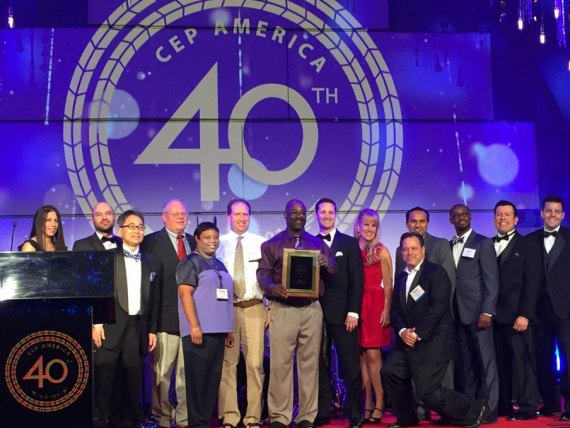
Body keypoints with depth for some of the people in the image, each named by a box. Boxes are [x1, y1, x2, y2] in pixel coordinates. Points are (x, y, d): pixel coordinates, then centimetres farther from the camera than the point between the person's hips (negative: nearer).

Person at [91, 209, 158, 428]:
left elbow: (152, 299, 16)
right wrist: (96, 322, -12)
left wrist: (152, 329, 11)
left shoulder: (148, 262, 16)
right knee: (104, 380, -4)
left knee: (132, 381, 6)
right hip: (110, 326, -4)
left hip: (137, 328, 4)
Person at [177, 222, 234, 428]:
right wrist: (194, 326, -19)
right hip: (200, 330, -7)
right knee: (197, 377, -3)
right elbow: (185, 294, -12)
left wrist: (229, 329, 18)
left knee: (213, 376, 7)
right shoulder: (191, 262, -3)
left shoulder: (219, 265, 18)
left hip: (218, 330, 7)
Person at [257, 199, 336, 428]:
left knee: (310, 363, 3)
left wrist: (325, 263, -14)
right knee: (280, 364, -5)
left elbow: (333, 271, 9)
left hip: (312, 309, 2)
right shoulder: (272, 244, 9)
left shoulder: (318, 243, 15)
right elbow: (263, 273, 0)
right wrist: (273, 288, -21)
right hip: (283, 309, -2)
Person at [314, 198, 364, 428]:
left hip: (342, 314, -2)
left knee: (351, 366, -1)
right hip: (317, 314, 2)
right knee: (321, 366, 6)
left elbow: (357, 281, 0)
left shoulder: (349, 243, 6)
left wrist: (353, 312, -8)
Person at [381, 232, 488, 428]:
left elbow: (438, 307, -18)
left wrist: (418, 334, -18)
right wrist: (402, 331, -9)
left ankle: (473, 411, 9)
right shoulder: (401, 277, 15)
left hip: (432, 342, -8)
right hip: (409, 341, 8)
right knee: (389, 371, 1)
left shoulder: (436, 272, -9)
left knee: (428, 391, -11)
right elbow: (395, 309, 10)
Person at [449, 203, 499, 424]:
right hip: (456, 314, 5)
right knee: (463, 363, 5)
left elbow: (491, 281, -6)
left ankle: (488, 408, 3)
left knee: (485, 361, -2)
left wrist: (487, 312, -14)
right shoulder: (448, 246, 15)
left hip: (477, 311, -5)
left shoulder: (483, 243, 1)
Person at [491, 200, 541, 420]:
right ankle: (504, 404, 11)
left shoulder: (528, 246, 3)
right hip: (494, 315, 4)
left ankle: (527, 406, 2)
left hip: (516, 315, -4)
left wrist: (525, 314, -13)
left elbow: (532, 284, -4)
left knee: (521, 360, -3)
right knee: (500, 361, 4)